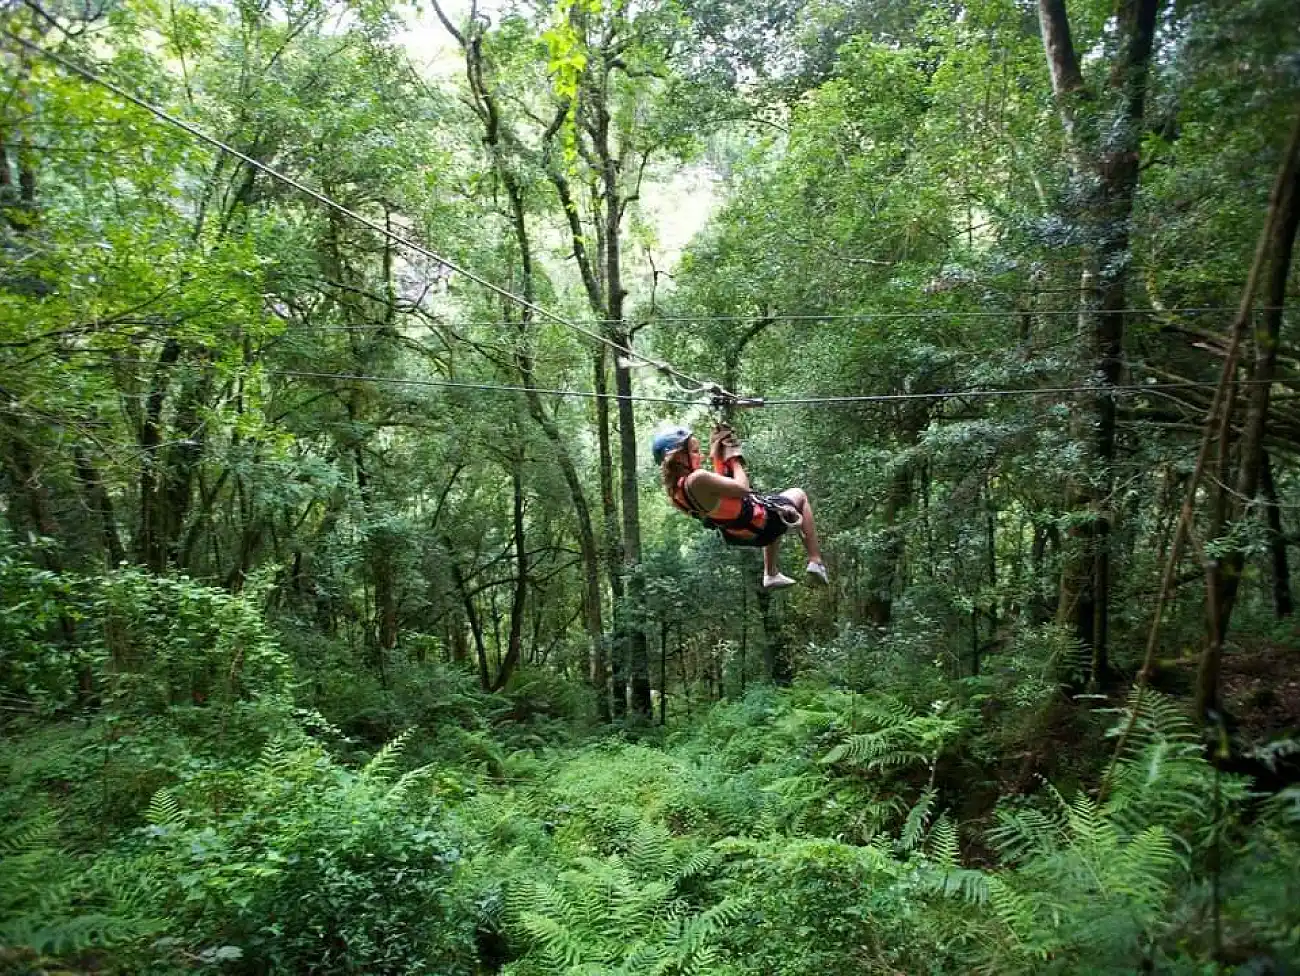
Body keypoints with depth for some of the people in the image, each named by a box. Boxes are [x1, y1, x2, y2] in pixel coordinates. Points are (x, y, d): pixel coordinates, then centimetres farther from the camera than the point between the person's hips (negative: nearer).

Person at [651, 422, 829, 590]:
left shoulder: (674, 491, -8)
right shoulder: (697, 479, -38)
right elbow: (742, 488, -28)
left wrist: (718, 457, 4)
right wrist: (734, 459, -14)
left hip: (737, 534, 9)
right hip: (760, 526, -9)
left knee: (773, 501, 40)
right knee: (799, 494, 19)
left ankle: (771, 575, 40)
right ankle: (815, 562, 15)